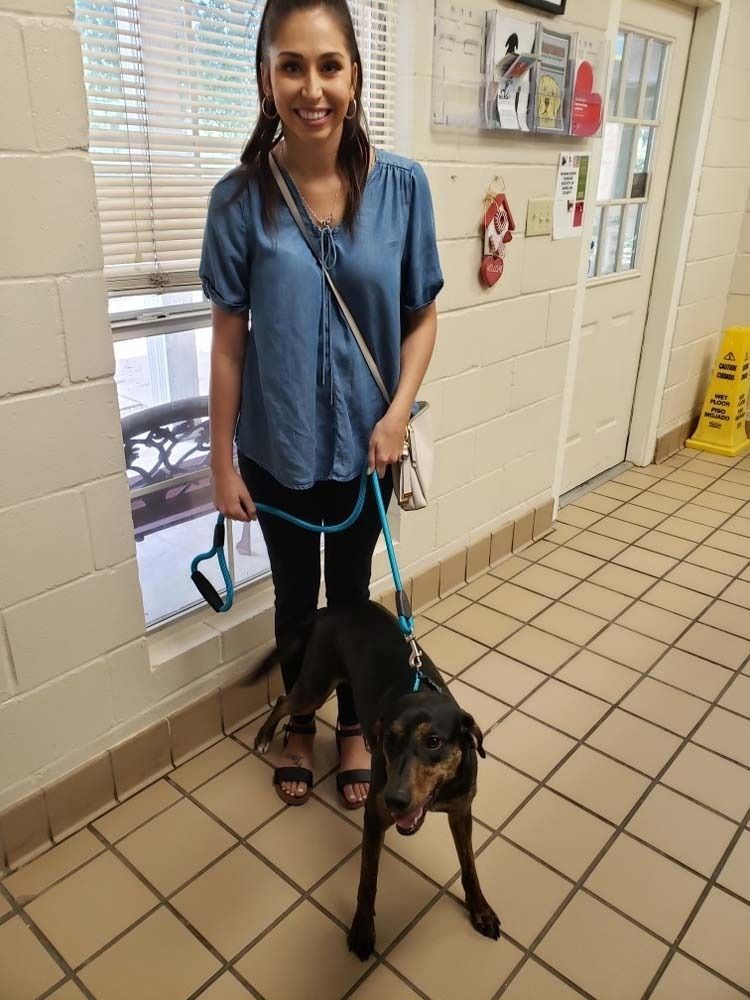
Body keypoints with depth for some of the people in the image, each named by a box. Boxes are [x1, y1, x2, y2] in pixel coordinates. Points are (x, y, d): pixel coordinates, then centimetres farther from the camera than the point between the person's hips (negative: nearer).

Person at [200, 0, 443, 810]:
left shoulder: (401, 186, -8)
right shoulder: (241, 198, -11)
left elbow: (422, 315, -1)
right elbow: (228, 339, -7)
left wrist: (399, 412, -15)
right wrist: (222, 461, -5)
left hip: (363, 443, 1)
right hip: (276, 446, 0)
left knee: (352, 592, 18)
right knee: (294, 597, 18)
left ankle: (353, 728, 44)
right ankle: (299, 726, 46)